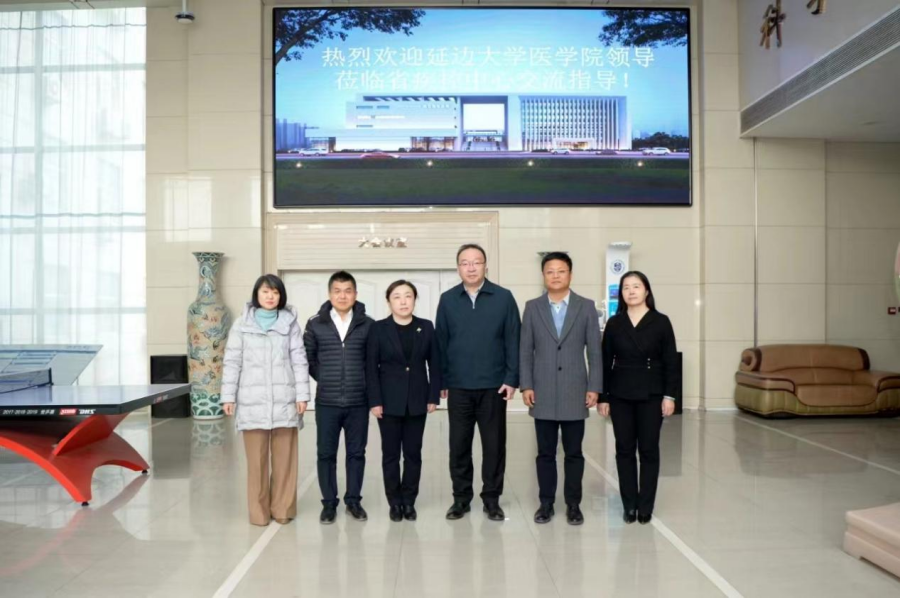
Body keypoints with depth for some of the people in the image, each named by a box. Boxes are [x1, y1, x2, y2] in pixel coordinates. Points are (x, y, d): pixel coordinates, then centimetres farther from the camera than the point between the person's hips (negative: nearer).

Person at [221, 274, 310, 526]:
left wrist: (302, 394, -2)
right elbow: (232, 362, 5)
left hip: (284, 399, 0)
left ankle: (282, 509, 16)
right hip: (252, 400, 0)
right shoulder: (242, 324, 6)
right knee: (256, 459, 3)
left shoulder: (290, 323, 6)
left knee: (284, 458, 5)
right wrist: (228, 396, 0)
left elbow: (299, 360, 4)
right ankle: (259, 511, 14)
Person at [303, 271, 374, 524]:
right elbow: (307, 358, 8)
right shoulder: (315, 324, 0)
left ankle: (353, 500, 24)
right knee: (326, 454, 7)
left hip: (358, 402, 0)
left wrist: (361, 381, 5)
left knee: (356, 453, 10)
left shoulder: (368, 325, -1)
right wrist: (325, 380, 7)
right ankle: (329, 503, 20)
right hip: (326, 402, 0)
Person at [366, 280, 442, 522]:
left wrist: (433, 397, -1)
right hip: (389, 402, -1)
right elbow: (371, 367, -4)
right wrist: (375, 401, -9)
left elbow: (434, 364, 4)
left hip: (417, 401, 2)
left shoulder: (426, 328, 3)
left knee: (413, 453, 8)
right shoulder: (378, 329, -3)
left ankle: (409, 501, 20)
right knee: (390, 454, 6)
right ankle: (395, 502, 18)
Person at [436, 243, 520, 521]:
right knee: (459, 444, 8)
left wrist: (511, 379, -6)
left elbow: (513, 341, -1)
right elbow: (441, 342, 5)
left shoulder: (503, 297, -1)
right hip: (458, 386, 1)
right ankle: (461, 497, 22)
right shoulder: (447, 300, 3)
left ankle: (492, 499, 21)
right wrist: (441, 380, 2)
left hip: (493, 385, -1)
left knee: (494, 444, 7)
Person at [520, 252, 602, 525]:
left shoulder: (586, 307, 3)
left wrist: (594, 387, -4)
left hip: (575, 393, 0)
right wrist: (526, 386, -3)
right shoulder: (532, 307, 5)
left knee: (574, 453, 7)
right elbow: (525, 351, 4)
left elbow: (595, 350, 1)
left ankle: (573, 504, 19)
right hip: (543, 394, 1)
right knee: (545, 453, 7)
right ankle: (546, 503, 19)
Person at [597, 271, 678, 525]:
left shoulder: (660, 322, -1)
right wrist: (602, 397, 0)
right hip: (620, 394, 2)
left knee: (649, 449, 4)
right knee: (624, 449, 6)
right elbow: (605, 362, 4)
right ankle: (629, 505, 15)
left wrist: (669, 395, -8)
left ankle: (645, 507, 13)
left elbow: (670, 362, -1)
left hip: (651, 394, -1)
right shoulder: (614, 323, 3)